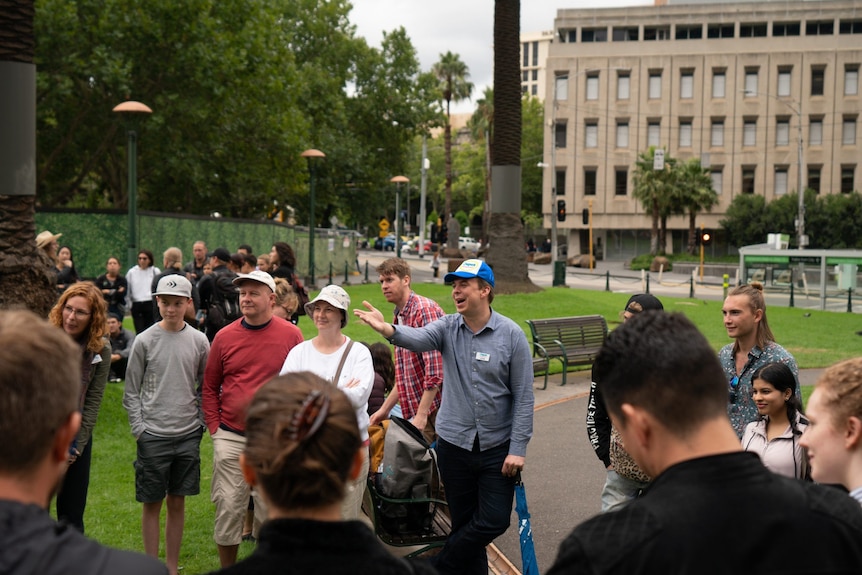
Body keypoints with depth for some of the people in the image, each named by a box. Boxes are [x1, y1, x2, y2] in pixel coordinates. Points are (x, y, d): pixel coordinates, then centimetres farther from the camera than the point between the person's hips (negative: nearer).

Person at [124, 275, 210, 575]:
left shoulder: (199, 341, 3)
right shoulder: (145, 341, -3)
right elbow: (131, 391, 1)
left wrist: (200, 422, 3)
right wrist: (139, 429, -6)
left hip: (188, 435, 2)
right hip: (153, 436, -2)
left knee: (177, 503, 10)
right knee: (152, 503, 5)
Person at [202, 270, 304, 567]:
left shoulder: (291, 335, -2)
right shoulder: (225, 336, 3)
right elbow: (210, 387, 11)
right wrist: (214, 428, 3)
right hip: (230, 438, 1)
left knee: (270, 509, 7)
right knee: (228, 507, 5)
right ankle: (227, 567, 21)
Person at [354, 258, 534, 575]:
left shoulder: (511, 334, -7)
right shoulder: (448, 327, -1)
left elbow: (523, 397, -6)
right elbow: (419, 338, -25)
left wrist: (518, 448, -10)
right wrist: (388, 330, -47)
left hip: (497, 446, -2)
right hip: (454, 443, 2)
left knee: (494, 521, -3)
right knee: (464, 523, 10)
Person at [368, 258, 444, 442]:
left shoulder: (425, 309, -13)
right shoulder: (399, 316, 17)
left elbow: (435, 372, -20)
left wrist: (421, 415, -21)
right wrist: (385, 409, 21)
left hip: (433, 411, -9)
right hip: (413, 412, 9)